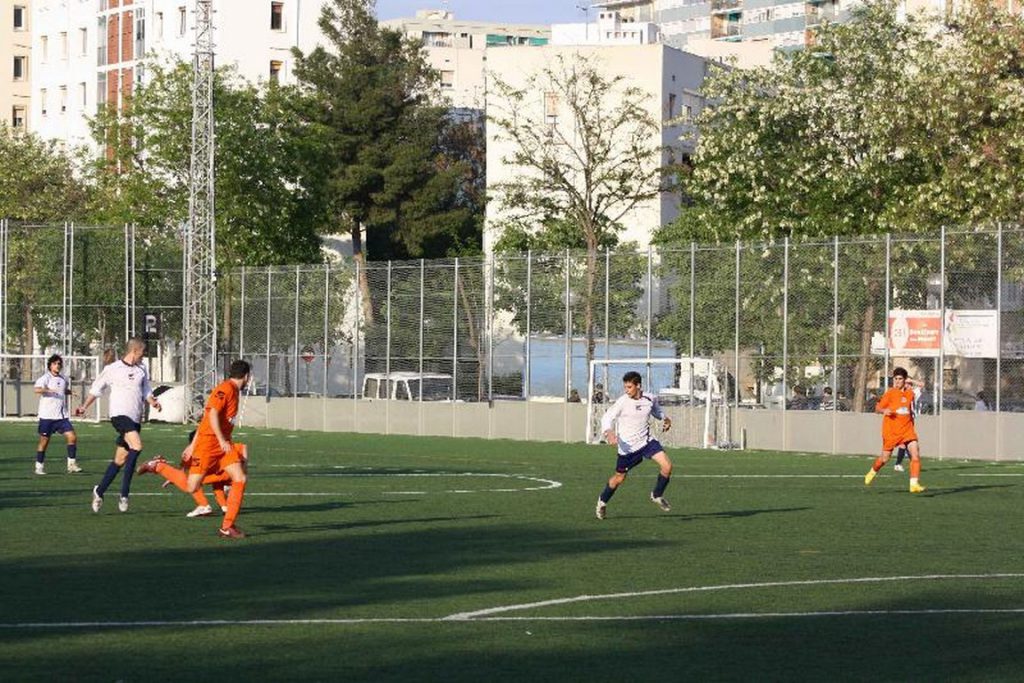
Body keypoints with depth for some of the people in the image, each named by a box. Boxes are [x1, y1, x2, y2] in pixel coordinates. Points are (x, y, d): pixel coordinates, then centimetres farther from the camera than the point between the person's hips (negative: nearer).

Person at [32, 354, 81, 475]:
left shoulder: (63, 379, 12)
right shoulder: (45, 378, -7)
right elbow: (37, 389, -27)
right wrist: (49, 390, -43)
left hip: (62, 417, 5)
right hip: (47, 416, -5)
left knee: (72, 437, -8)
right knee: (44, 441, 2)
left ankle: (71, 464, -2)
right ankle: (39, 466, 14)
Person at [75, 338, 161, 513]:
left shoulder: (142, 370, 15)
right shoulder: (112, 369, 0)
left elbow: (146, 392, 19)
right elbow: (97, 389, 10)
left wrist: (152, 402, -1)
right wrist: (85, 406, 7)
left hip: (135, 419, 6)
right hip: (119, 414, -6)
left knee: (120, 459, 6)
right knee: (137, 446, -26)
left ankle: (99, 491, 19)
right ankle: (124, 494, -21)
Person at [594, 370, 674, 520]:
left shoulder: (650, 399, -4)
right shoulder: (622, 402, -17)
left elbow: (656, 410, 19)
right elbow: (607, 418, -19)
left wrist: (665, 418, -1)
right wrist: (608, 433, -39)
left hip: (646, 441, 3)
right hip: (628, 446, -3)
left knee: (667, 465, -13)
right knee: (619, 478, 8)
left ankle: (657, 496, 10)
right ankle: (602, 502, 35)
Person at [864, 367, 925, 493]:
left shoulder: (910, 393, 5)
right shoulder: (890, 393, -5)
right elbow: (877, 408, -2)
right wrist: (884, 410, -22)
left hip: (907, 430, 2)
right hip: (891, 431, -2)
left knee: (916, 454, -16)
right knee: (885, 458, 8)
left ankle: (914, 484, -16)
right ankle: (873, 471, 40)